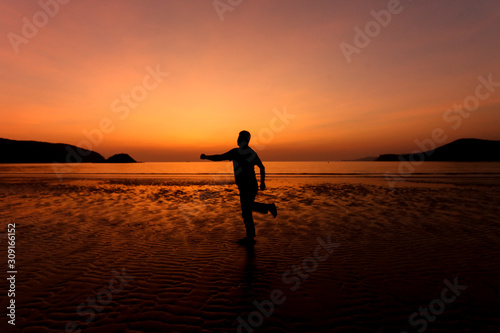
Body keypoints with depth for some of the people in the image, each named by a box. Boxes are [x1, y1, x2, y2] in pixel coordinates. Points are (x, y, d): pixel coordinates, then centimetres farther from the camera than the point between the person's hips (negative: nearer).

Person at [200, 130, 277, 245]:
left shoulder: (236, 152, -14)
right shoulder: (252, 152, 7)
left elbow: (219, 157, -13)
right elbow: (262, 167, 12)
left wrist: (206, 156, 2)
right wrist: (262, 182, 20)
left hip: (245, 187, -8)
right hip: (253, 185, 8)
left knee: (246, 212, 4)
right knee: (248, 205, 30)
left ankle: (250, 237, 16)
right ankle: (269, 207, 24)